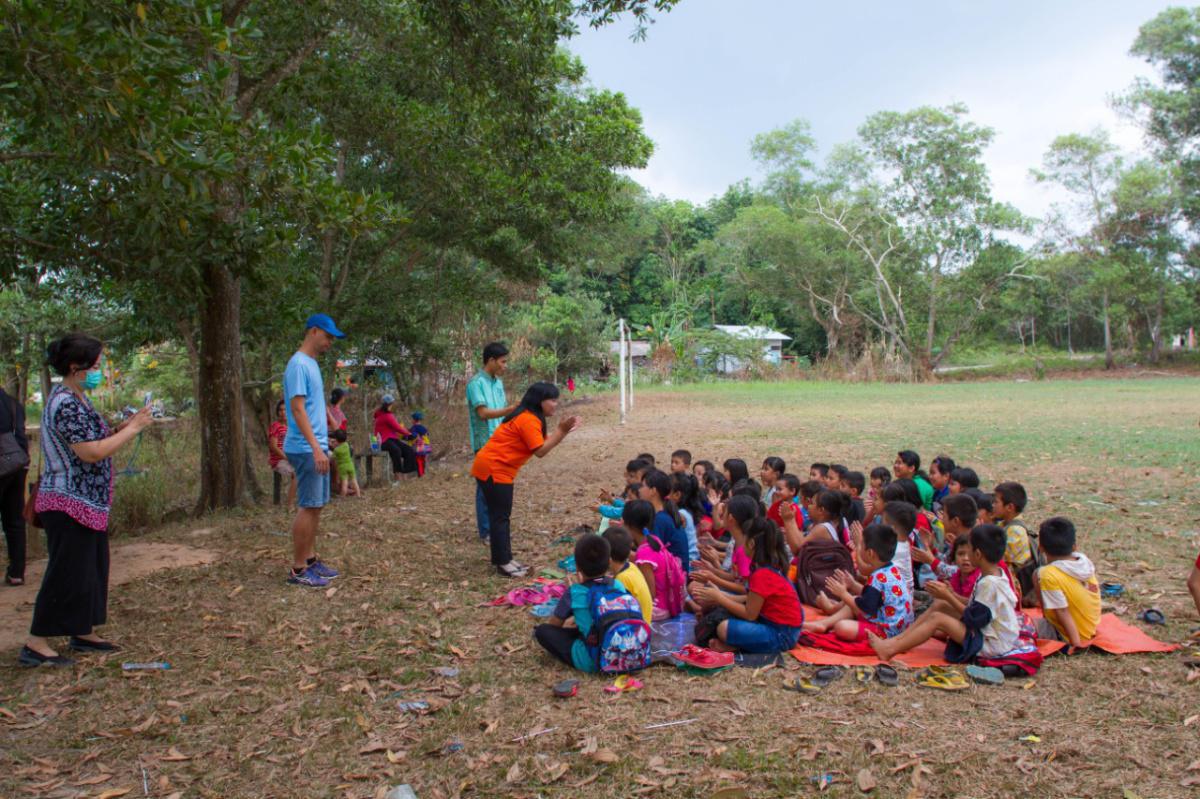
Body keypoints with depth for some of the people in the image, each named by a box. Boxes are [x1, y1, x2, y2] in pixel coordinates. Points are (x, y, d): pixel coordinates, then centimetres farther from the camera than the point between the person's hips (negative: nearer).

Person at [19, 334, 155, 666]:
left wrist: (121, 427, 3)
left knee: (92, 568, 15)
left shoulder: (76, 399, 12)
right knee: (66, 572, -4)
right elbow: (91, 453, -24)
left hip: (88, 502, 10)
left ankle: (83, 633, 25)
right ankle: (36, 644, 5)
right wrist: (132, 429, -18)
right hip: (69, 503, -10)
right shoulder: (66, 404, -19)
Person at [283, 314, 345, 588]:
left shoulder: (312, 364, 16)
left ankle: (310, 559, 22)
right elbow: (297, 409, -20)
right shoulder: (298, 365, -14)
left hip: (317, 448, 10)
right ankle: (298, 569, 1)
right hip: (306, 449, -10)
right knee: (308, 507, -6)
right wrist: (316, 448, -25)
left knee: (316, 506, 13)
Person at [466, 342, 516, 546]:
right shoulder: (476, 383, -12)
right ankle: (485, 532, 6)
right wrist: (511, 409, -29)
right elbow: (483, 413, -21)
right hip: (485, 443, -7)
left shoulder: (498, 382, 12)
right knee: (486, 488, -2)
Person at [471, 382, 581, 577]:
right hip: (493, 469, -10)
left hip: (498, 469, 10)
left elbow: (545, 443, 9)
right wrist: (561, 430, -18)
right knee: (500, 516, -4)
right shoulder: (528, 419, -18)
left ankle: (502, 558, 20)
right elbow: (541, 451, -21)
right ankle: (503, 563, 3)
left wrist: (563, 430, 0)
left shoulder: (529, 417, 13)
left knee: (501, 515, 13)